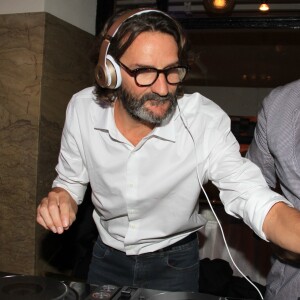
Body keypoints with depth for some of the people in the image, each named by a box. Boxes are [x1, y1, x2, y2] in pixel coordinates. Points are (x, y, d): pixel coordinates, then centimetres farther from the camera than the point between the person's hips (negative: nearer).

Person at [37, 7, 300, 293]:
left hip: (174, 262, -2)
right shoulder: (81, 109, -18)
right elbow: (70, 181, -4)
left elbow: (255, 200, -33)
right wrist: (61, 200, -27)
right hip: (106, 256, 3)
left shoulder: (207, 121, -27)